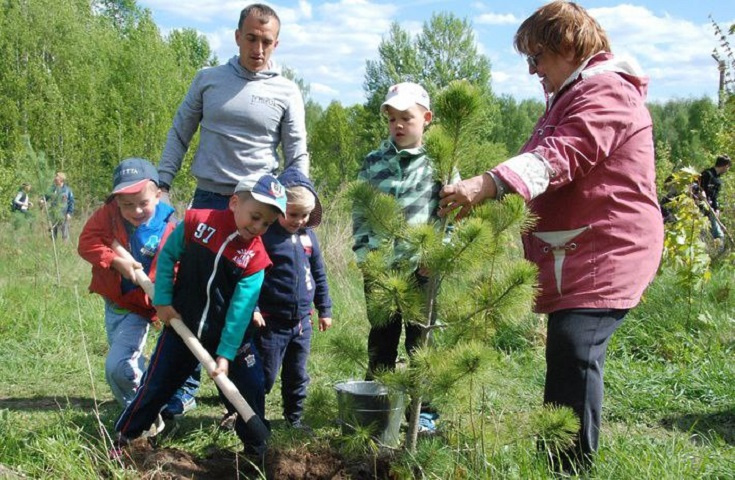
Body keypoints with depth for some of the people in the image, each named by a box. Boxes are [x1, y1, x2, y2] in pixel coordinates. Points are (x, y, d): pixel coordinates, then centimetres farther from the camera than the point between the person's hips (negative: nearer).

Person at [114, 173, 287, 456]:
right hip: (181, 325, 0)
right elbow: (167, 256, -1)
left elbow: (240, 308, -16)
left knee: (252, 387, 1)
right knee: (155, 385, 9)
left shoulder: (255, 257, -14)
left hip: (230, 334, 1)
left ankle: (255, 449, 21)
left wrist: (225, 354, -18)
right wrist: (162, 301, -7)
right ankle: (122, 438, 28)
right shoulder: (196, 222, -14)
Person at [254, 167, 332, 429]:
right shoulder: (265, 235, -12)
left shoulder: (309, 236, 7)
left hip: (302, 321, 6)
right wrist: (252, 308, -18)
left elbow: (319, 275, 16)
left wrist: (324, 309, 17)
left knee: (297, 376, 16)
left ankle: (294, 417, 30)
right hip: (271, 321, -6)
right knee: (265, 375, 1)